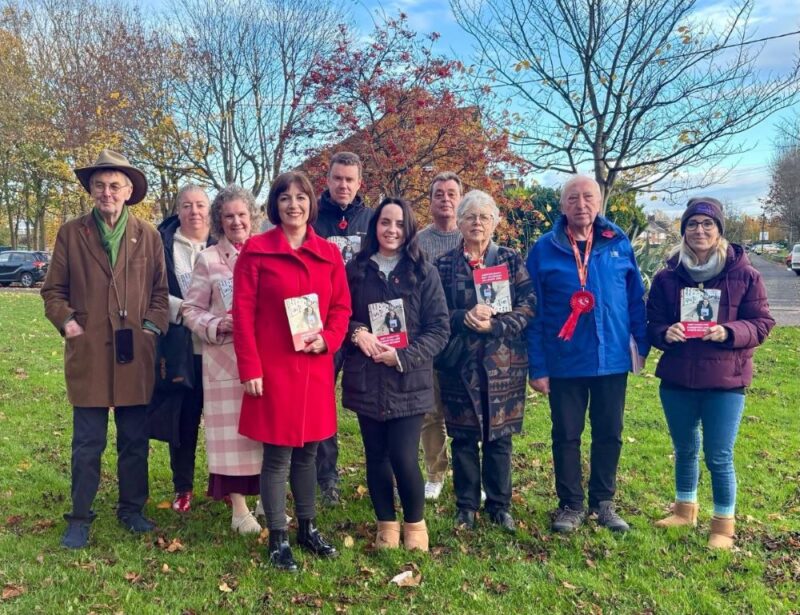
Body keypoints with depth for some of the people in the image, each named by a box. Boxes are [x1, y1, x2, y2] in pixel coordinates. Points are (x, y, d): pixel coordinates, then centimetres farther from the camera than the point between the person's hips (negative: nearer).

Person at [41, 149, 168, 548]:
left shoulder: (148, 236, 7)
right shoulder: (71, 234, 4)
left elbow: (160, 290, 9)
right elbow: (53, 290, 9)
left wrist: (152, 327, -3)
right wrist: (66, 321, -7)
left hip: (135, 354, 1)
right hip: (87, 354, -1)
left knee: (135, 441, 11)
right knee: (87, 444, 6)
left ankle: (132, 508, 27)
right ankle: (80, 518, 20)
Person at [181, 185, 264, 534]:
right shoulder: (208, 260, 3)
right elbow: (190, 310, 3)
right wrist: (218, 326, -14)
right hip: (225, 359, -2)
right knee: (232, 432, 2)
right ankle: (239, 508, 14)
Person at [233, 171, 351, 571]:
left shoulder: (329, 253, 7)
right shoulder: (255, 250, -4)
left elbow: (341, 307, 10)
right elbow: (243, 313, -7)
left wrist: (327, 339, -9)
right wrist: (249, 368, -12)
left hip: (315, 368, 4)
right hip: (273, 369, -4)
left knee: (307, 451, 15)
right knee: (277, 456, 3)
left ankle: (308, 529, 31)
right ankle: (278, 540, 17)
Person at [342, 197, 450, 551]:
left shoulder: (424, 273, -1)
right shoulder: (355, 270, 5)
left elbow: (440, 329, -3)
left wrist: (403, 357, -15)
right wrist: (355, 331, -10)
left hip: (408, 381, -2)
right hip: (366, 380, 2)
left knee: (404, 458, -5)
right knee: (376, 456, 10)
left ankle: (415, 524, 21)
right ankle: (386, 525, 29)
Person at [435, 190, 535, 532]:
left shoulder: (511, 261, 5)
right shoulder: (445, 264, 4)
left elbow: (528, 307, -2)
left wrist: (493, 325, -16)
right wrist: (464, 318, -19)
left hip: (503, 363, 0)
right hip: (460, 363, 0)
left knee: (499, 435, 8)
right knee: (463, 437, 7)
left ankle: (499, 505, 24)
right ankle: (466, 505, 23)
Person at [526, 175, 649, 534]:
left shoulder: (619, 244, 1)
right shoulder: (544, 249, -4)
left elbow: (636, 299, 7)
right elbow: (534, 313, -4)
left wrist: (642, 344, 2)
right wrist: (537, 366, -7)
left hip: (612, 360, 2)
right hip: (564, 363, -2)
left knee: (609, 434, 13)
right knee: (566, 436, 9)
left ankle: (603, 501, 31)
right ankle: (570, 504, 25)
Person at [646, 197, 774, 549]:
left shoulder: (743, 274, -4)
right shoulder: (667, 276, 1)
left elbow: (761, 324, -2)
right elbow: (652, 325, 4)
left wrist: (728, 332, -20)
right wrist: (666, 333, -18)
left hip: (725, 380, -2)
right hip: (676, 379, 3)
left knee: (719, 457, 2)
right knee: (684, 449, 18)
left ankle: (724, 525, 21)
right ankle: (685, 510, 38)